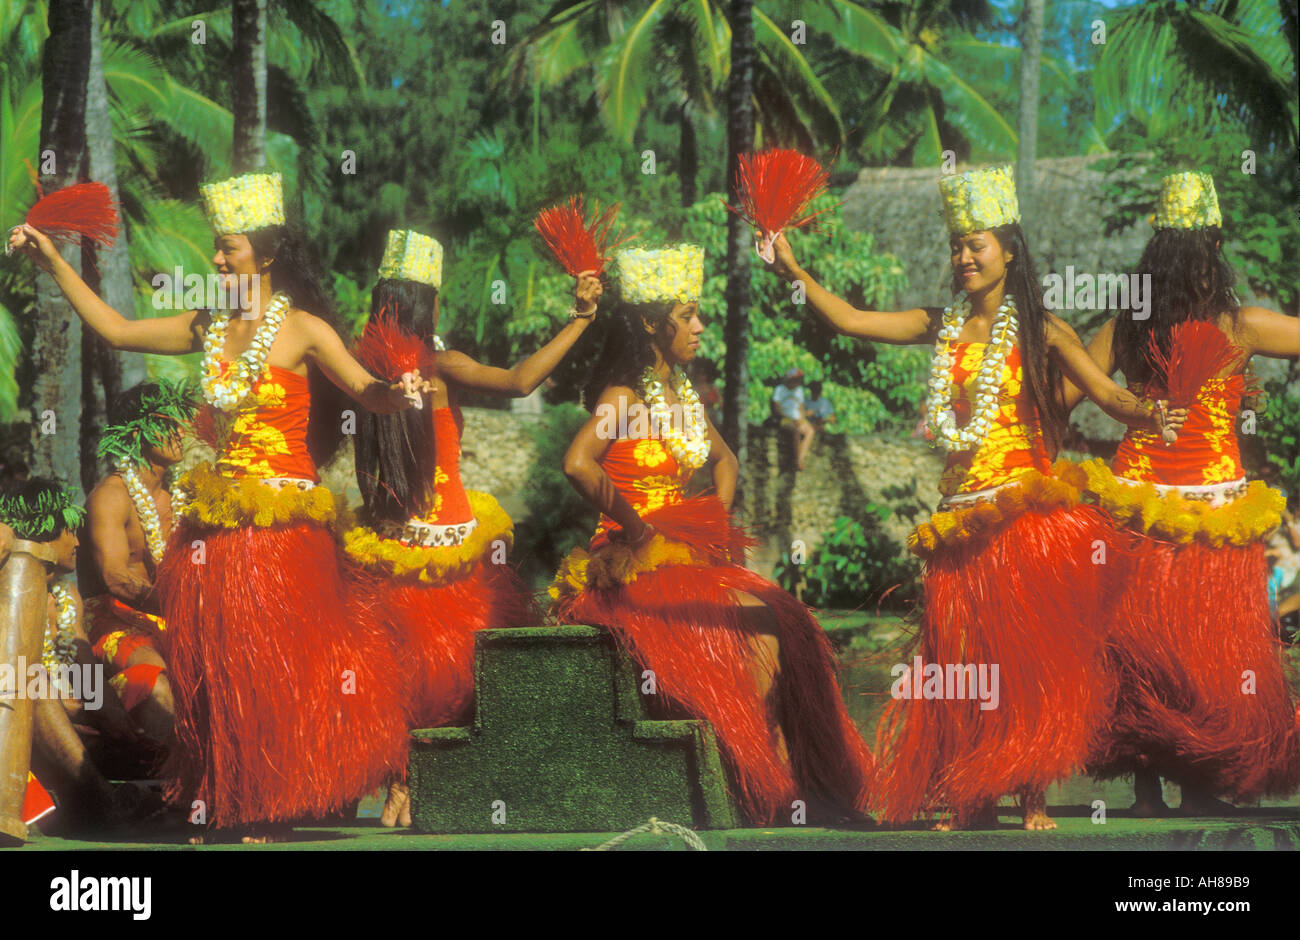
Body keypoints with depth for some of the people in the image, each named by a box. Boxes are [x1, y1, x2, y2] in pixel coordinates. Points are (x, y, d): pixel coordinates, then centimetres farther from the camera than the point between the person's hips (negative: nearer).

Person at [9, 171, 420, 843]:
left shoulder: (301, 329, -3)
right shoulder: (208, 329, 11)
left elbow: (368, 393, -7)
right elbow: (116, 329, 18)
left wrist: (397, 394, -30)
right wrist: (54, 264, 17)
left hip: (280, 523, -5)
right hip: (213, 525, 5)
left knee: (271, 662, -5)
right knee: (212, 664, 4)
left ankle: (268, 811, 5)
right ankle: (221, 809, 12)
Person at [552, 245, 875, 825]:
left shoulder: (682, 392, 16)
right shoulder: (625, 395, -9)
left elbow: (723, 460, 31)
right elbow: (578, 464, -27)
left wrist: (717, 524, 13)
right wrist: (638, 528, -18)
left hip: (689, 554, 7)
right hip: (636, 561, -7)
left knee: (778, 620, -15)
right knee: (747, 617, -24)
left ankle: (786, 779, -18)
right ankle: (765, 779, -17)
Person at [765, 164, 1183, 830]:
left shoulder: (1040, 332, 0)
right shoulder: (942, 327, 10)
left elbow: (1108, 395, -7)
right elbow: (851, 321, 5)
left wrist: (1153, 415, -27)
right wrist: (794, 272, -2)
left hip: (1026, 510, -3)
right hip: (962, 517, 4)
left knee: (1027, 650, -3)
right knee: (963, 653, 3)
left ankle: (1032, 798, 5)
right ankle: (969, 800, 12)